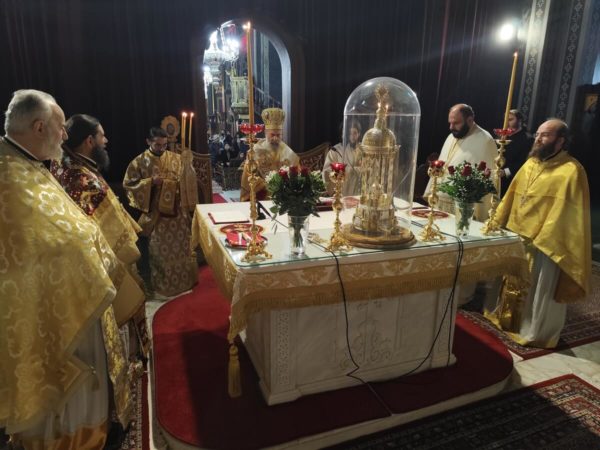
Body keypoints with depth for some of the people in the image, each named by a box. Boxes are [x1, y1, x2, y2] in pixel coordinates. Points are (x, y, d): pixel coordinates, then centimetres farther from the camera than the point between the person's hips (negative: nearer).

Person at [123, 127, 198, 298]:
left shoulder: (176, 158, 1)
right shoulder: (139, 162, -4)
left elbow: (188, 181, 0)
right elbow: (128, 184, -4)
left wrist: (188, 162, -18)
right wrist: (150, 182, -16)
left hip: (177, 211, 2)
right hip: (155, 213, -2)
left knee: (181, 246, 11)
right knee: (159, 250, 7)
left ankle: (183, 281, 29)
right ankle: (161, 286, 23)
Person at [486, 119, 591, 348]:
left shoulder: (571, 171, -14)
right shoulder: (530, 163, 8)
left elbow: (563, 214, -18)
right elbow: (511, 197, 13)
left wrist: (539, 240, -22)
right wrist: (497, 222, 12)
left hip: (545, 243, -7)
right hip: (517, 237, 7)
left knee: (539, 291, 8)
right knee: (513, 283, 20)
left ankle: (535, 333, 24)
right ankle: (508, 318, 38)